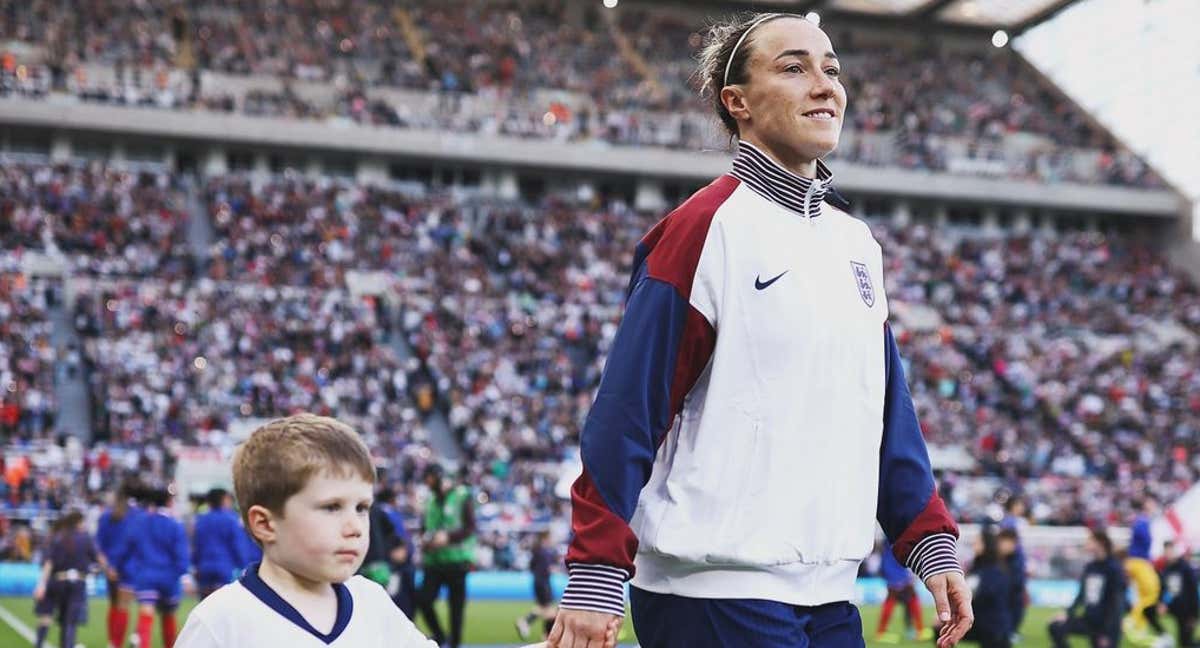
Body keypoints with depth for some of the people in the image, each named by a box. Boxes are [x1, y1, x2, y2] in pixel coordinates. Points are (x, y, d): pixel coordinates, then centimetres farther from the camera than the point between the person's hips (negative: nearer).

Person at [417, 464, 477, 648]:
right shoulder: (431, 500, 12)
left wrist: (447, 536, -21)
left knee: (456, 605, 2)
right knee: (423, 599, -7)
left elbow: (470, 527, -10)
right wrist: (425, 537, -1)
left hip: (456, 559, -5)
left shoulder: (462, 496, -5)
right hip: (433, 561, 5)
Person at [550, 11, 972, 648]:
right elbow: (626, 414, -13)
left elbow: (888, 410, 17)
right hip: (713, 595, -7)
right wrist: (595, 576, -17)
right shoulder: (705, 228, -9)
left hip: (829, 595, 7)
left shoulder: (857, 242, 13)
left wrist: (931, 545, 11)